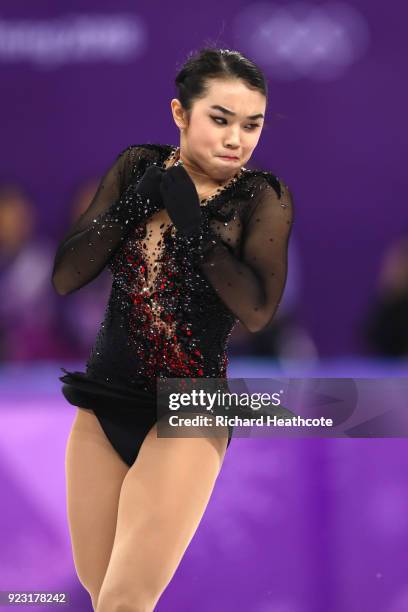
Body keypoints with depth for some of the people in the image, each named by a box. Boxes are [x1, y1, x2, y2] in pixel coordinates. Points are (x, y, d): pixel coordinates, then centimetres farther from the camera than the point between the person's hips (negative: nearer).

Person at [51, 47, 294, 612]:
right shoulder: (138, 167, 2)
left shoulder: (263, 198, -8)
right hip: (102, 405, 4)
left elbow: (257, 310, -22)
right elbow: (64, 277, -2)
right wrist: (137, 200, -13)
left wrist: (188, 213, -20)